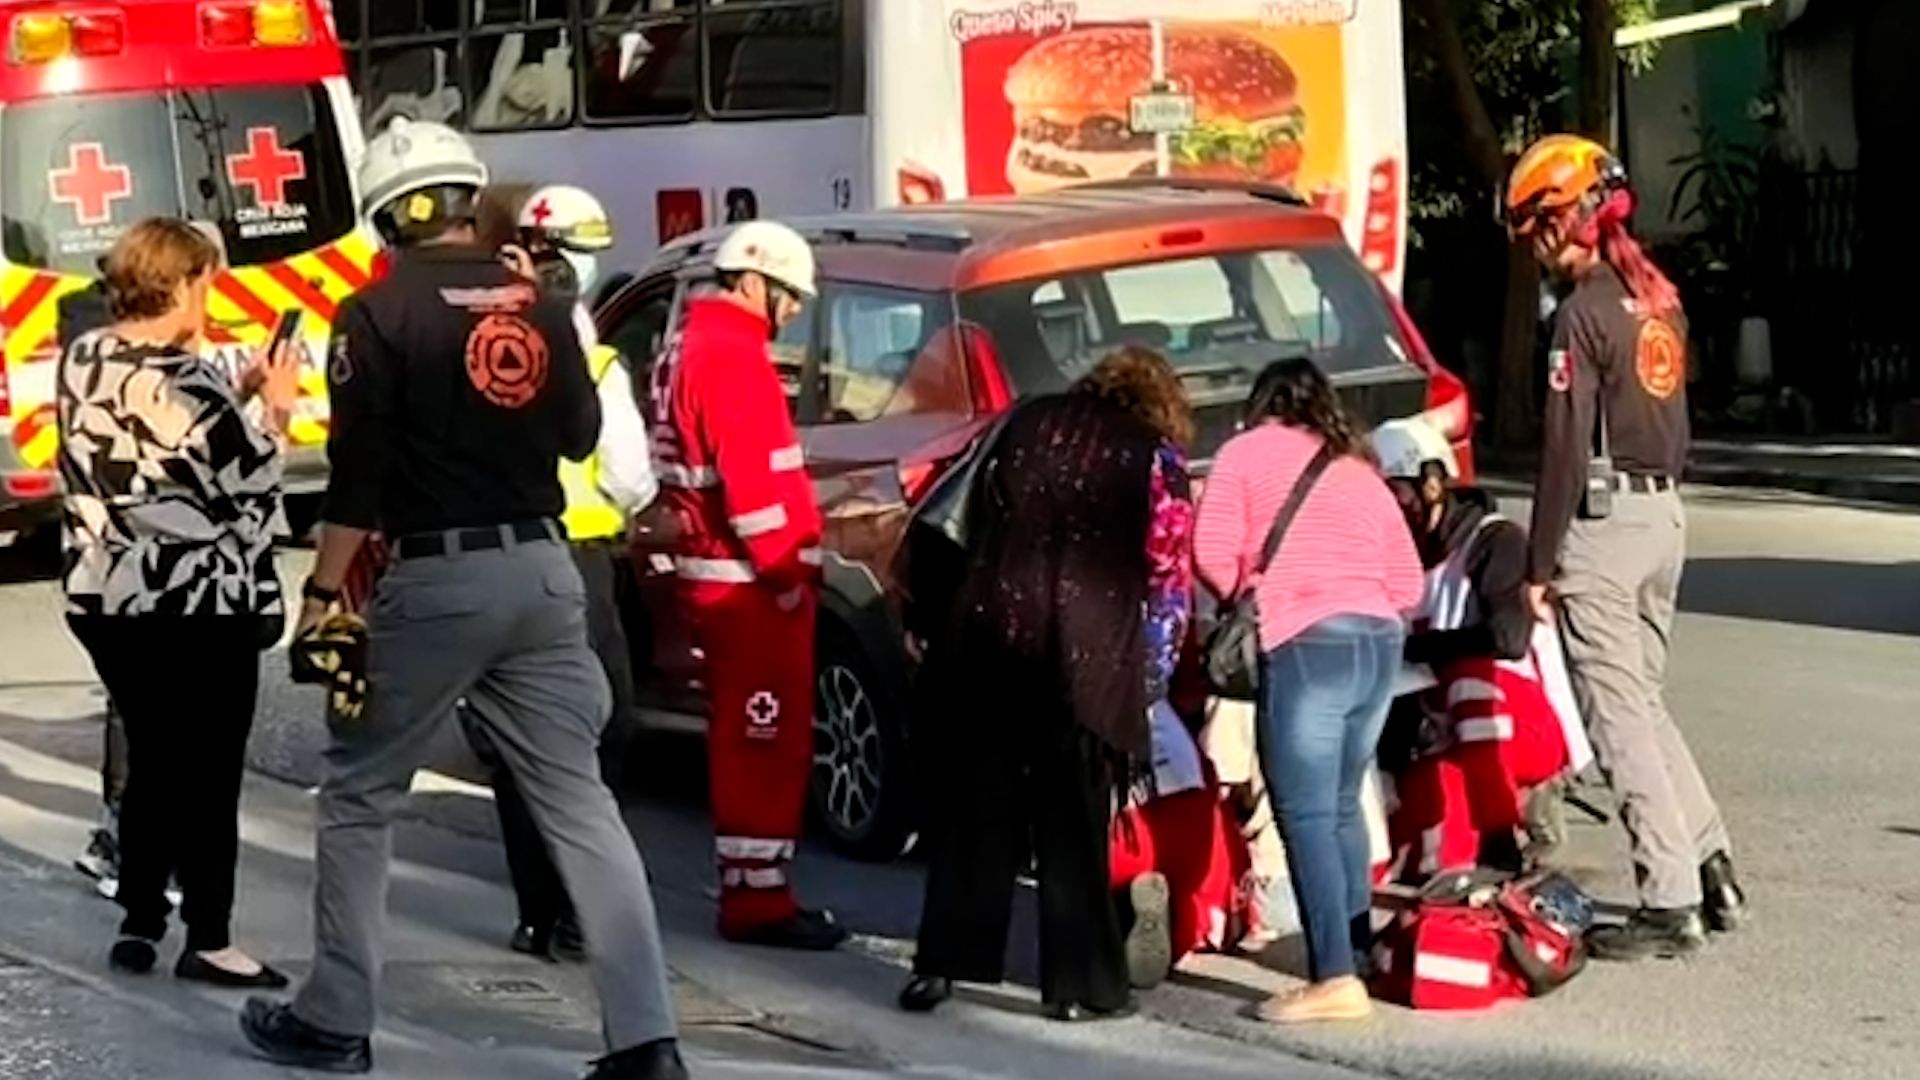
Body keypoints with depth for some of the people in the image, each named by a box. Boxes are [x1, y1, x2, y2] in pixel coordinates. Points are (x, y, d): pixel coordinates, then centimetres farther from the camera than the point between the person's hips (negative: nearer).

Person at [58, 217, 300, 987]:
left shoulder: (82, 361, 4)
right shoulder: (185, 381, -17)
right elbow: (245, 484, -12)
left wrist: (236, 396, 12)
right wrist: (274, 409, 1)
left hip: (106, 596, 7)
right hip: (199, 603, -7)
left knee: (150, 761, 16)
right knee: (208, 772, 1)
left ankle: (138, 924, 18)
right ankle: (208, 940, 3)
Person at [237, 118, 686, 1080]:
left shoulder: (378, 315, -7)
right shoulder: (537, 305, 7)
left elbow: (358, 474, -11)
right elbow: (581, 434, 18)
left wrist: (322, 590, -6)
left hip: (434, 577, -4)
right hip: (540, 569, 4)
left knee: (359, 797, 11)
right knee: (579, 801, 5)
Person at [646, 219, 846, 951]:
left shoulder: (691, 349, 18)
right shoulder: (732, 356, -15)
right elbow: (751, 480, -23)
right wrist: (783, 572, -19)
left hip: (721, 575, 10)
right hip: (752, 582, -10)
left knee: (747, 740, 15)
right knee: (768, 742, -6)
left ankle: (748, 889, 21)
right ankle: (757, 899, -3)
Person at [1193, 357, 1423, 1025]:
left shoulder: (1246, 453, 9)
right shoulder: (1358, 469, 23)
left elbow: (1213, 553, -3)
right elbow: (1408, 582, 17)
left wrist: (1244, 600, 15)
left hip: (1306, 644, -6)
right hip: (1380, 642, 6)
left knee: (1305, 816, -6)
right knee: (1341, 807, 19)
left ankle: (1336, 979, -13)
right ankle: (1356, 951, 20)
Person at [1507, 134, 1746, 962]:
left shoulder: (1584, 313, -16)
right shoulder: (1659, 296, 10)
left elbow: (1566, 451, -17)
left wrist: (1538, 567, -13)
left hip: (1604, 522, -8)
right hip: (1664, 513, 8)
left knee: (1620, 716, -3)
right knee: (1643, 702, 19)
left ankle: (1672, 904, -2)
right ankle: (1712, 868, 16)